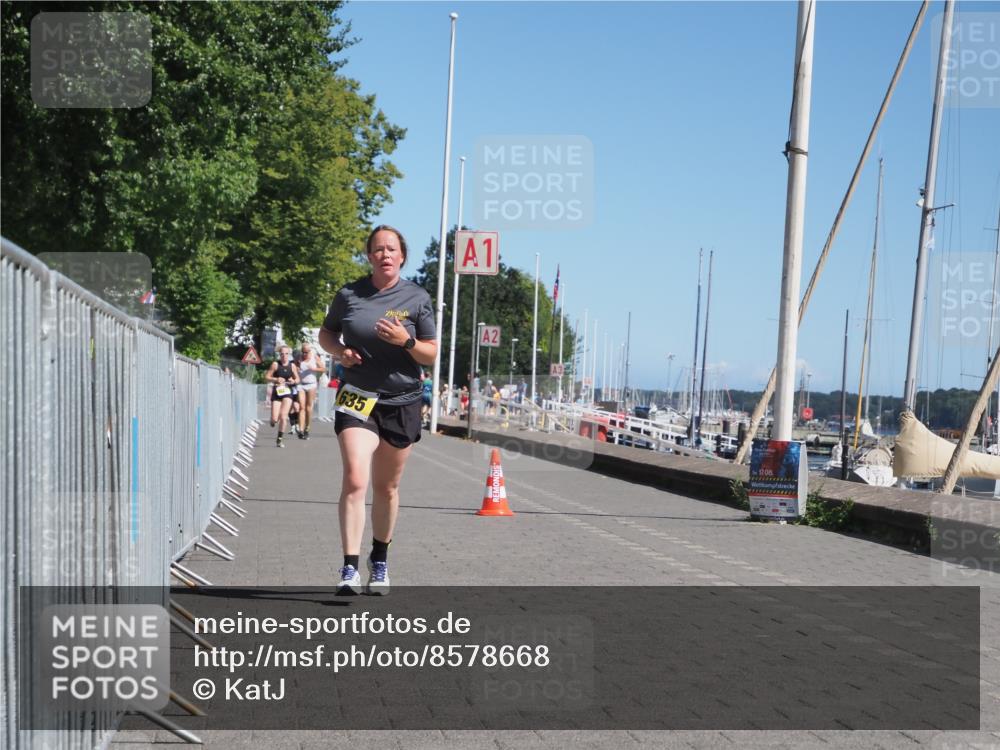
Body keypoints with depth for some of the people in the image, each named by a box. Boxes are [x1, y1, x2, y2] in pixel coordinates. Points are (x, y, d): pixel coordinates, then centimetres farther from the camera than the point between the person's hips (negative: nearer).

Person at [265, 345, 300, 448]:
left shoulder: (292, 365, 4)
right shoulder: (275, 364, -3)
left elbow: (297, 379, 14)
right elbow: (266, 377, -3)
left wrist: (294, 381, -9)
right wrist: (276, 379, -20)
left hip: (288, 393, 1)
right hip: (277, 393, -1)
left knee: (283, 415, -11)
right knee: (275, 419, -6)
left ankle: (279, 439, 1)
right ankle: (273, 420, 34)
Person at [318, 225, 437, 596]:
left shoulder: (417, 298, 0)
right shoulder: (348, 295, 1)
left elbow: (431, 355, 2)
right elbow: (326, 332, 17)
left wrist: (406, 341, -17)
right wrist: (339, 350, -5)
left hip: (401, 401, 1)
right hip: (357, 397, -1)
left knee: (386, 487, 11)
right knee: (354, 480, -17)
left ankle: (380, 561, 30)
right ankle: (349, 569, -17)